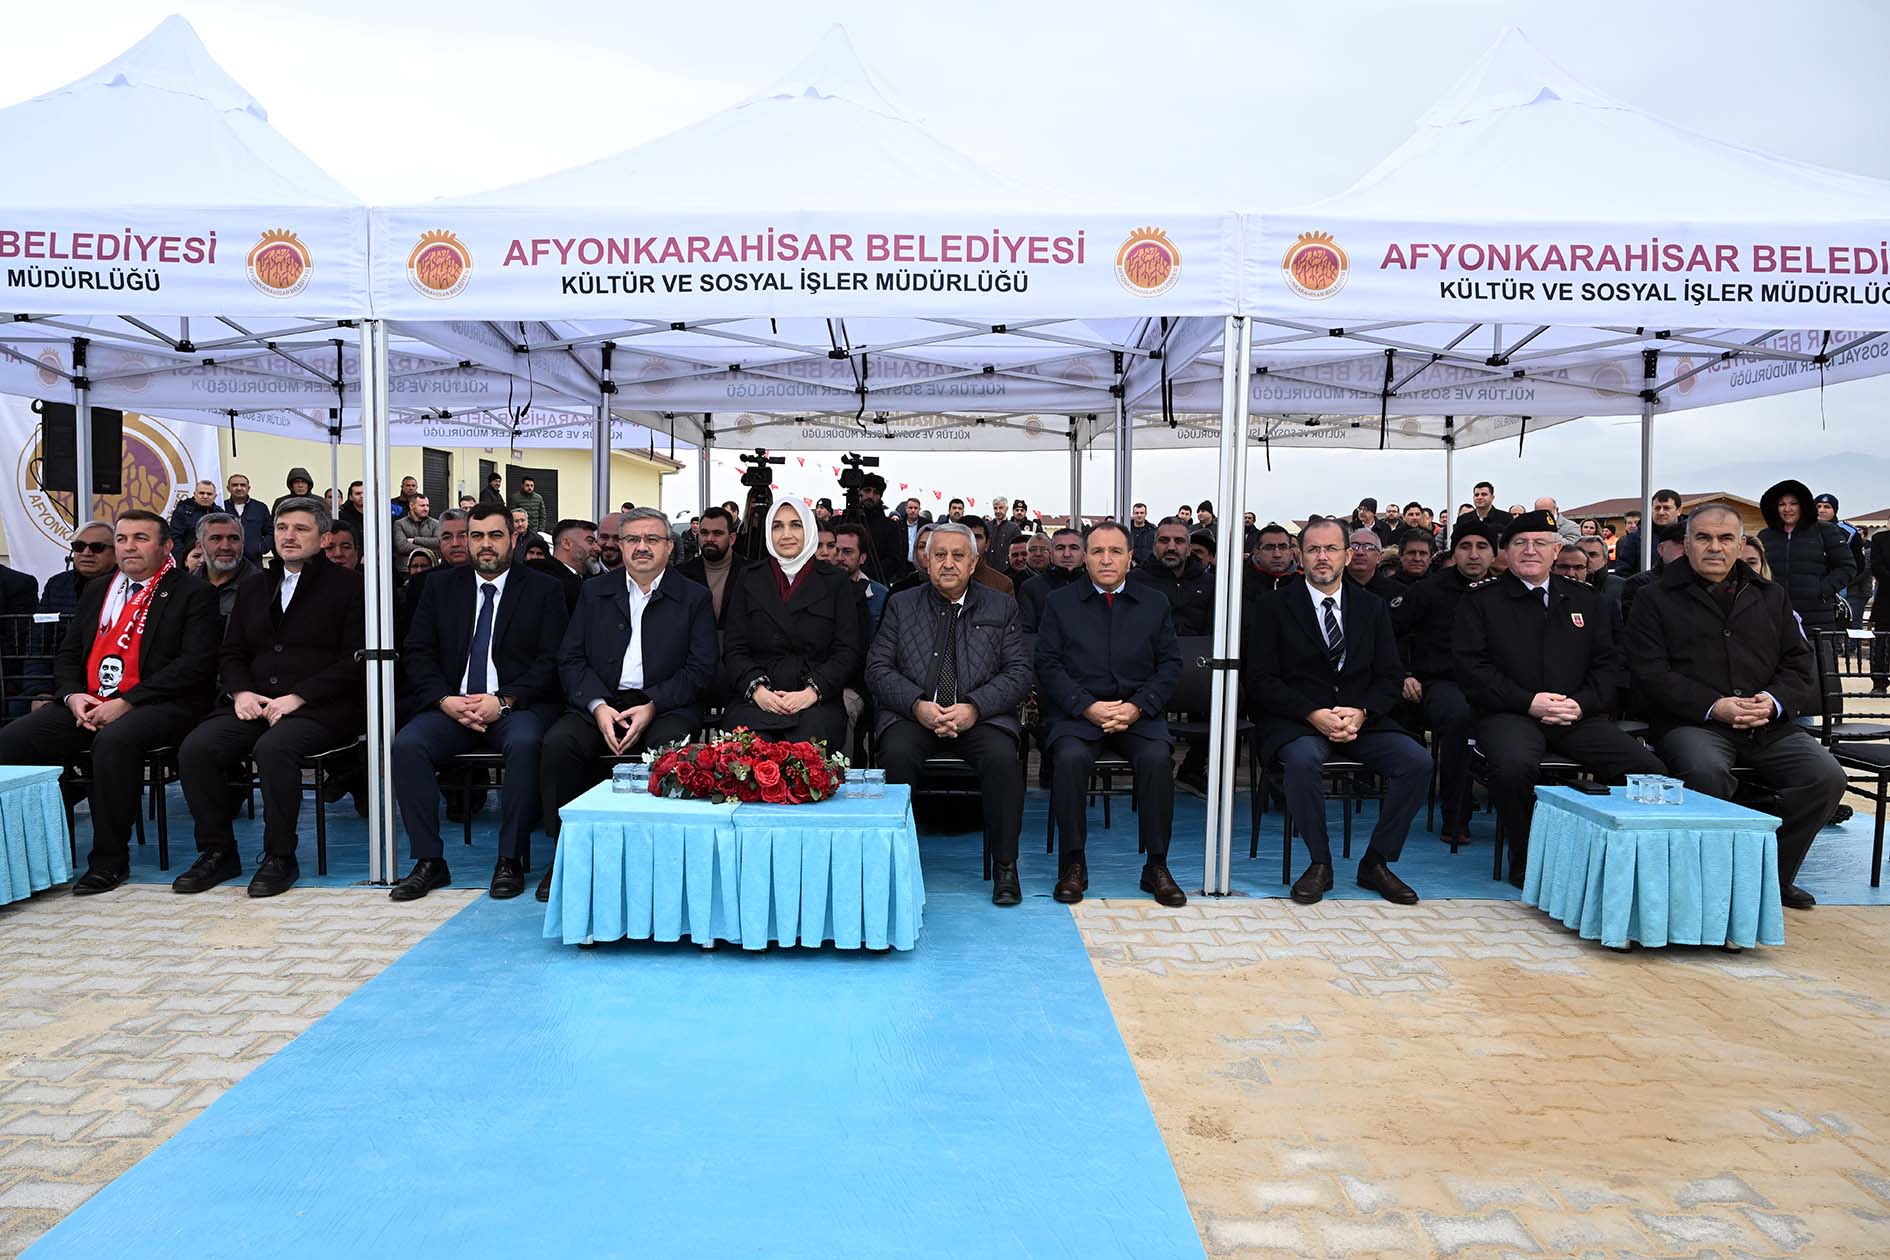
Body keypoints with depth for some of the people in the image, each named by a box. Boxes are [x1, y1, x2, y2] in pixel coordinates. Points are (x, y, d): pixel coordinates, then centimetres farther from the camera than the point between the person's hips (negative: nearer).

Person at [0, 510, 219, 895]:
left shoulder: (193, 593, 1)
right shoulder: (96, 591, 22)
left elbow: (195, 664, -10)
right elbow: (67, 653, 21)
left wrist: (126, 703, -17)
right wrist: (73, 695, -2)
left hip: (156, 705, -6)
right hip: (86, 704, 7)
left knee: (114, 740, -36)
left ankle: (109, 860, -23)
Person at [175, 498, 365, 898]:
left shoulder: (347, 586, 3)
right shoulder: (253, 588, 22)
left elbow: (353, 662, -6)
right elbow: (231, 653, 21)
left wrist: (297, 698, -15)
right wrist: (241, 692, -1)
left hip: (320, 708, -6)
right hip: (254, 703, 6)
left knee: (273, 747, -34)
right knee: (195, 748, -19)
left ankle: (280, 857, -19)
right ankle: (217, 852, -4)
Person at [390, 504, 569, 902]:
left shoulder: (543, 589, 6)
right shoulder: (441, 587, 15)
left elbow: (551, 660, -2)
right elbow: (416, 653, 8)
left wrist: (504, 702, -15)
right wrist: (446, 700, -10)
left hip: (518, 706, -3)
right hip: (451, 706, 3)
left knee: (525, 744, -35)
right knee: (407, 744, -25)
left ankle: (510, 860, -23)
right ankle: (429, 861, -15)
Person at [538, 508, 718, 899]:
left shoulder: (694, 598, 8)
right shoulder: (594, 592, 15)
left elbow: (700, 669, 0)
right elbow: (570, 658, 7)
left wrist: (652, 706, -15)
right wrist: (598, 706, -11)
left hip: (665, 706, -2)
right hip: (599, 702, 2)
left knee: (671, 745, -34)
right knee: (558, 742, -26)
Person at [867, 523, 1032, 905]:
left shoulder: (1001, 607, 11)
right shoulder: (901, 605, 12)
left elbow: (1019, 673, 2)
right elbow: (877, 668, 4)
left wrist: (974, 708, -15)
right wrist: (918, 705, -14)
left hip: (980, 715, 0)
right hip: (912, 713, 1)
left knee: (1002, 757, -30)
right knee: (897, 753, -31)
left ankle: (1004, 866, -15)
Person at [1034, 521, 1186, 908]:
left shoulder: (1155, 604, 13)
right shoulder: (1059, 602, 9)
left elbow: (1171, 664, 8)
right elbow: (1048, 663, 1)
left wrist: (1136, 707, -9)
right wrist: (1088, 707, -12)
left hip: (1138, 712, 1)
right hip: (1076, 712, -1)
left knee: (1157, 758, -28)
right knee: (1070, 757, -32)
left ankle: (1156, 866, -12)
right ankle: (1073, 865, -16)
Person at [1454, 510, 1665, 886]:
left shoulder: (1587, 601, 19)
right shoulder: (1481, 600, 7)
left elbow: (1610, 664, 14)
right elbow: (1471, 666, -3)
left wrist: (1582, 703, -6)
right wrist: (1528, 701, -13)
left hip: (1578, 715, 4)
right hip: (1509, 714, -3)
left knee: (1649, 769, -19)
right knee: (1514, 766, -36)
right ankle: (1526, 864, -12)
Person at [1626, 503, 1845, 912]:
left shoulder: (1771, 597, 22)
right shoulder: (1657, 599, 8)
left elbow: (1800, 664, 16)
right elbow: (1651, 673, -2)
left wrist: (1774, 701, -6)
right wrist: (1712, 707, -15)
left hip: (1770, 725, 4)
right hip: (1691, 723, -4)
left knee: (1826, 777, -20)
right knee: (1707, 772, -35)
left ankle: (1773, 875, -2)